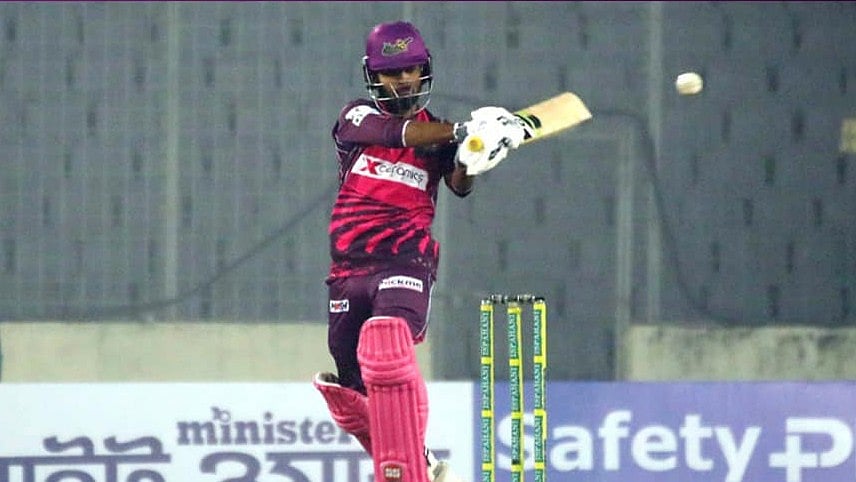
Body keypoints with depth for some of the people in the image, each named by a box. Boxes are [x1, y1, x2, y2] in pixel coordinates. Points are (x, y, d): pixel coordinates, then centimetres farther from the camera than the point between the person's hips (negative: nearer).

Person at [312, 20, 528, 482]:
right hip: (349, 267, 2)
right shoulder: (356, 117, 5)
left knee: (386, 348, -28)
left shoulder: (438, 133, 11)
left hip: (406, 261, -2)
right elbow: (400, 134, -16)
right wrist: (463, 130, -29)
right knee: (353, 386, 6)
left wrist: (469, 161, -28)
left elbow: (459, 185, -6)